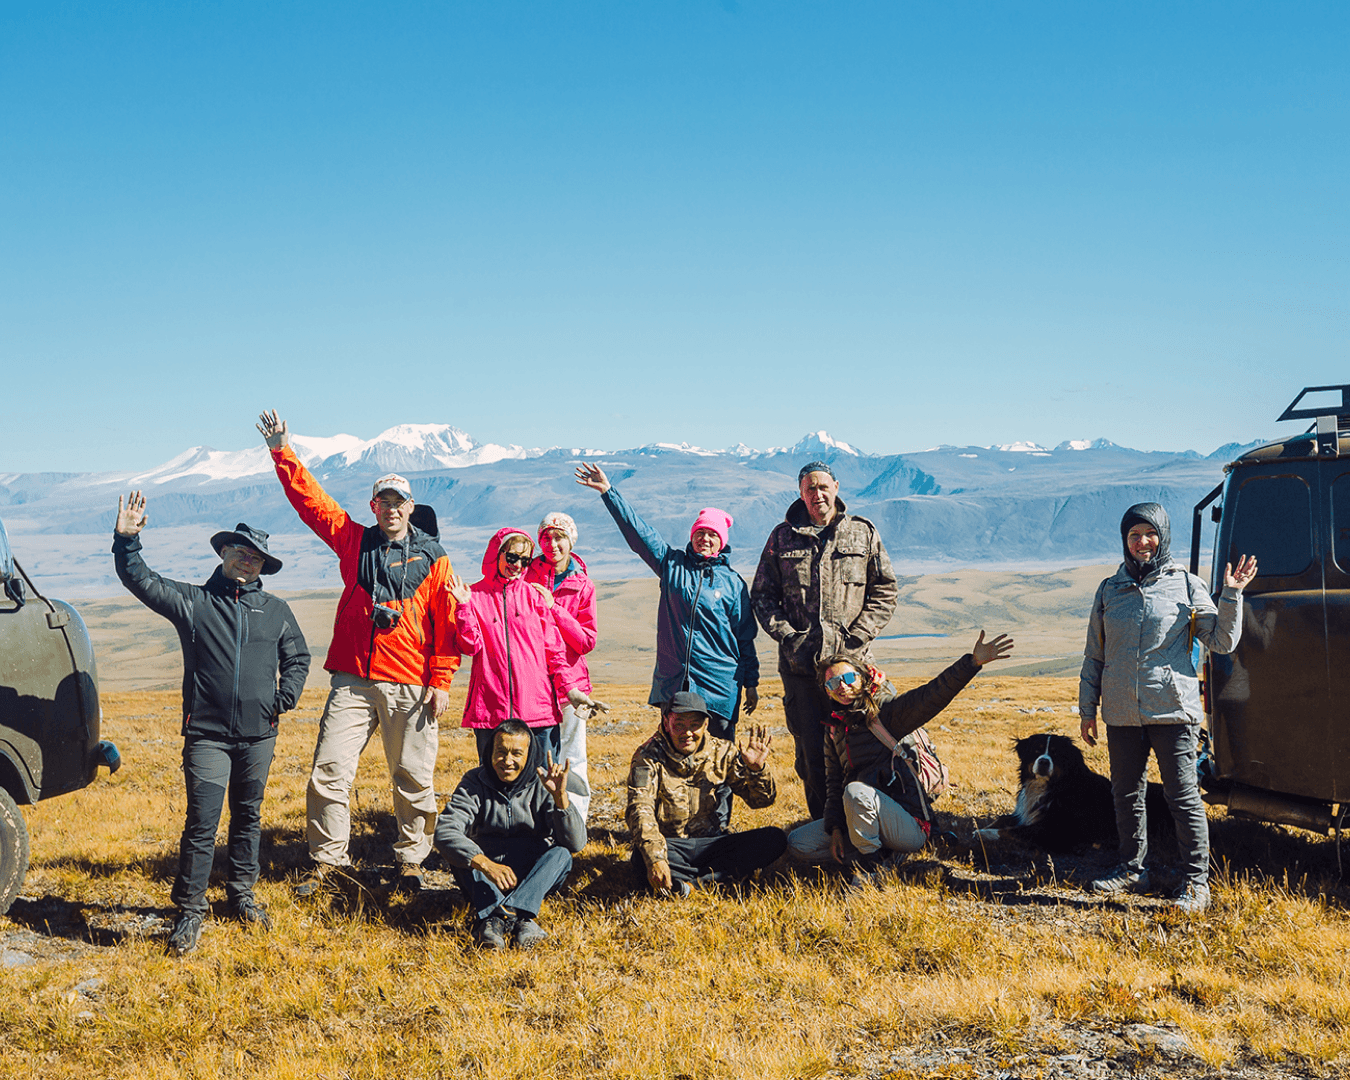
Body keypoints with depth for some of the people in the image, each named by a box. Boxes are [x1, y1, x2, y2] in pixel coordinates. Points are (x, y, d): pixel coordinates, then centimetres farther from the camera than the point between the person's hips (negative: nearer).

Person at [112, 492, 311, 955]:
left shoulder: (276, 611, 11)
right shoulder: (191, 601, 4)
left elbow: (297, 658, 19)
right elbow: (140, 581, -3)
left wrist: (284, 699, 5)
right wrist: (126, 540, -17)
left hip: (258, 735, 3)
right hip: (207, 734, -3)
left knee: (248, 817, 13)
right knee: (202, 823, -7)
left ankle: (242, 895, 29)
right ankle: (190, 911, 2)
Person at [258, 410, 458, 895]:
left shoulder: (432, 557, 6)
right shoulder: (353, 541, 10)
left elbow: (446, 622, 4)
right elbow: (309, 499, 6)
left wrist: (441, 680, -2)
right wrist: (282, 452, -2)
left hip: (410, 686, -1)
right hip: (352, 681, 1)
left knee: (413, 778, 4)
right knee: (329, 772, -2)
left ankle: (409, 860, 18)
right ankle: (325, 860, 11)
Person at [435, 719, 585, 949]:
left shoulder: (543, 784, -7)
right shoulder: (475, 783, -6)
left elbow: (576, 843, -18)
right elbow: (444, 832, -23)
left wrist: (560, 796, -32)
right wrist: (486, 864, -39)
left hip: (536, 875, 0)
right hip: (484, 879, 0)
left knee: (561, 853, -27)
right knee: (460, 851, -27)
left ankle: (495, 918, -45)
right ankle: (517, 920, -45)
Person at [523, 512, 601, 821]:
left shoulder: (583, 586, 6)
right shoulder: (526, 577, 5)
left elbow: (587, 641, -2)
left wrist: (554, 608, -10)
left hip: (570, 682, 0)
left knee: (572, 760, 0)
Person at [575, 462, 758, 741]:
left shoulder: (733, 582, 5)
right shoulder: (672, 564, 6)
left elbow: (745, 637, 8)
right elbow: (637, 529, 3)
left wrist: (751, 683, 8)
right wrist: (607, 491, -2)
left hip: (720, 684, -1)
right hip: (672, 682, 1)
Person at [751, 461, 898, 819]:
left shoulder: (864, 533, 6)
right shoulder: (782, 537, 7)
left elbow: (886, 590, 6)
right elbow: (762, 595, 10)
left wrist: (855, 636, -5)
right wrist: (787, 637, -5)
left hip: (851, 659, -1)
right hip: (800, 662, 1)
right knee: (810, 750, 4)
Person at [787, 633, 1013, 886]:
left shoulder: (885, 711, -6)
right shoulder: (834, 729, 14)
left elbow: (931, 696, -21)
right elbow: (833, 782, 15)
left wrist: (972, 662, -36)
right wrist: (835, 828, 0)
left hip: (909, 825, -7)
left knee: (856, 791, -35)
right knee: (797, 843, -2)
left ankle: (872, 860, -14)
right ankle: (878, 846, -1)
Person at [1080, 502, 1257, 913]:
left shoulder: (1187, 586, 3)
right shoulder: (1109, 590, 11)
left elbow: (1221, 641, 1)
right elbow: (1094, 656, 15)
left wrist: (1232, 595, -11)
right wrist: (1087, 709, 12)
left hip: (1173, 710, -4)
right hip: (1121, 714, 4)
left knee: (1182, 796, -4)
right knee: (1127, 794, 12)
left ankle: (1196, 882, 2)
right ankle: (1132, 870, 27)